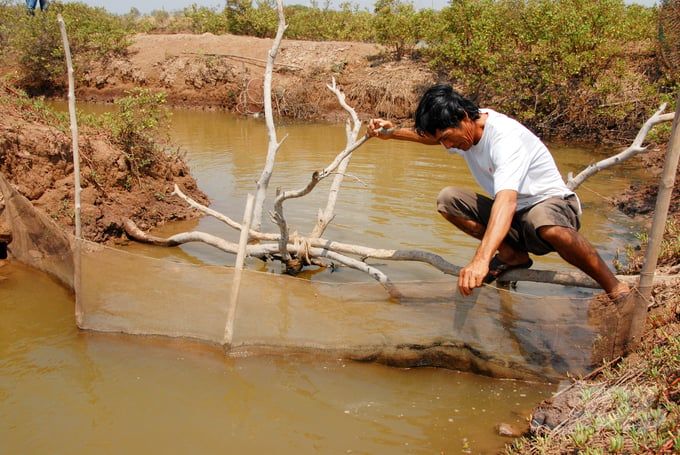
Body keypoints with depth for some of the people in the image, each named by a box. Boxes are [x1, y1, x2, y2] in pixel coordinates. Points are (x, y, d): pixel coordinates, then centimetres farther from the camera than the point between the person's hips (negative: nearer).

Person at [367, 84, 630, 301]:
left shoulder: (505, 137, -30)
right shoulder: (462, 128, -3)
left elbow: (506, 200, -45)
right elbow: (430, 135, 23)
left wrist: (481, 259, -57)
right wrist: (393, 132, 7)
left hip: (552, 205, -8)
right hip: (513, 217, 8)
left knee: (544, 222, -44)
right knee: (447, 200, -10)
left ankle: (615, 288, -21)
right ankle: (512, 257, 1)